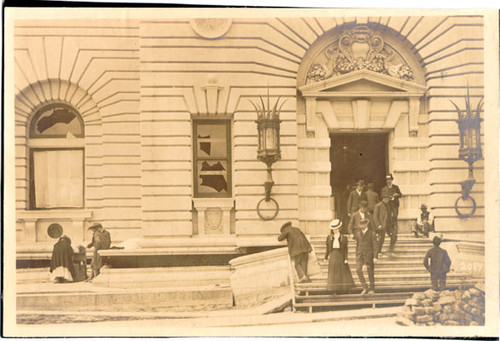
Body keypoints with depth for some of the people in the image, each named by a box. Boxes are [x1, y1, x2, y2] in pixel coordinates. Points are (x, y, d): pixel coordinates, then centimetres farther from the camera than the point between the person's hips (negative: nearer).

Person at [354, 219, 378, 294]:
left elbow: (375, 246, -7)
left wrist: (375, 257, -15)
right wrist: (357, 256, 16)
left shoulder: (372, 234, -3)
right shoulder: (358, 233, 10)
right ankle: (365, 288, -7)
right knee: (358, 270, -15)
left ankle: (372, 289, 18)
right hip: (360, 255, 3)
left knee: (370, 272, 4)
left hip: (369, 255, -3)